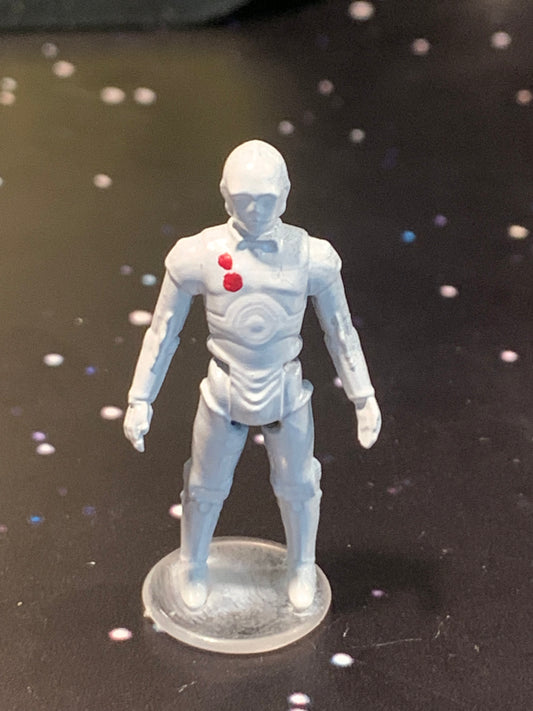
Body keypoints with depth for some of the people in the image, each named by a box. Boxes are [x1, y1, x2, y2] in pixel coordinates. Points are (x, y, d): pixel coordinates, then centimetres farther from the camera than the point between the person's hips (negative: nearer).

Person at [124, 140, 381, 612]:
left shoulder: (312, 256, -14)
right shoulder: (198, 255, -16)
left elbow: (340, 329, -2)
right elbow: (163, 330, -5)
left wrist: (364, 398, 1)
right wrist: (140, 400, -3)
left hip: (287, 394, 1)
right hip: (225, 395, 0)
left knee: (297, 487, 20)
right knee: (206, 489, 19)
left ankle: (302, 568, 50)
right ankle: (193, 568, 49)